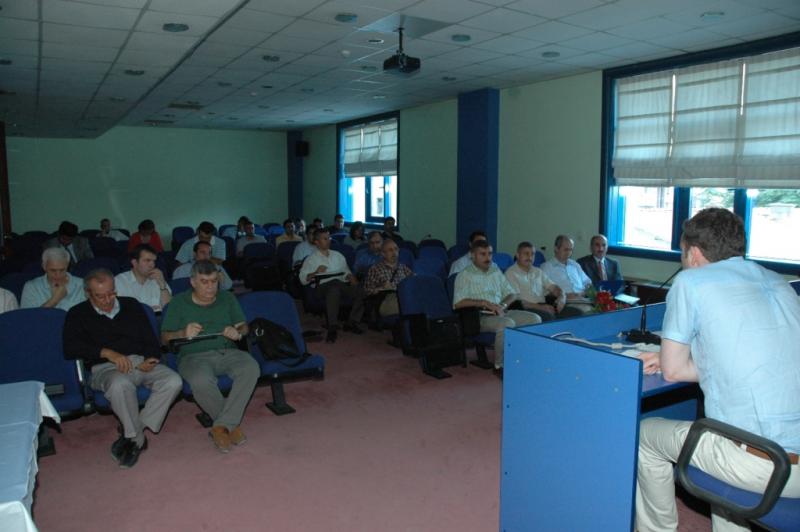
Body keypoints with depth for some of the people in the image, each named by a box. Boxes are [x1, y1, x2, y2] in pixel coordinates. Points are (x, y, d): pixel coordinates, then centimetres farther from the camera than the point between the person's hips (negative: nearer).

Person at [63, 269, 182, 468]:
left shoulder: (131, 305, 18)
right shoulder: (78, 314, 11)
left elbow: (151, 339, 16)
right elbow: (70, 348, -7)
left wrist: (151, 359, -5)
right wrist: (107, 352, -17)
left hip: (140, 363, 3)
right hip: (105, 367, -3)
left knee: (173, 381, -25)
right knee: (120, 384, -40)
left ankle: (131, 433, -14)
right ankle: (137, 438, -18)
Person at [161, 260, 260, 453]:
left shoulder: (228, 298, 15)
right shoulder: (179, 302, 7)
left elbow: (244, 327, 16)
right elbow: (164, 338, 4)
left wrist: (238, 332, -9)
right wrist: (183, 333, -18)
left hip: (227, 352, 3)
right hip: (194, 356, -2)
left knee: (251, 368, -30)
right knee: (201, 381, -38)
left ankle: (222, 426, -24)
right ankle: (232, 424, -13)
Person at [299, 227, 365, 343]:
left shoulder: (338, 255, 27)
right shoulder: (311, 259, 13)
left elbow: (346, 272, 26)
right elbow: (303, 280, 5)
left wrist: (350, 277, 3)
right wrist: (315, 273, -13)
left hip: (341, 284, 4)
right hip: (323, 286, -4)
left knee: (361, 291, -26)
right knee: (334, 289, -42)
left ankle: (351, 323, -16)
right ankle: (332, 328, -38)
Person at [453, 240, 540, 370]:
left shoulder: (496, 271, 20)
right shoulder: (465, 275, 0)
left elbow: (512, 294, 19)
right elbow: (458, 303, -14)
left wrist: (503, 305, -4)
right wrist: (485, 303, -17)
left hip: (501, 313, 6)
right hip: (480, 316, -6)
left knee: (534, 318, -13)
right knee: (508, 324, -34)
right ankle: (501, 365, -20)